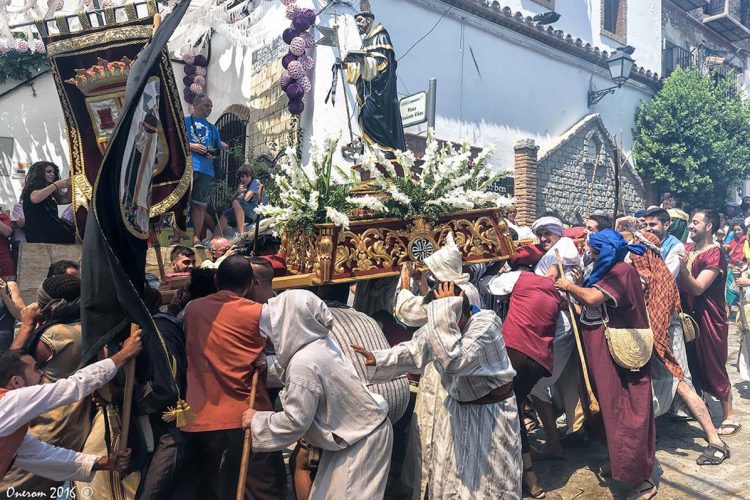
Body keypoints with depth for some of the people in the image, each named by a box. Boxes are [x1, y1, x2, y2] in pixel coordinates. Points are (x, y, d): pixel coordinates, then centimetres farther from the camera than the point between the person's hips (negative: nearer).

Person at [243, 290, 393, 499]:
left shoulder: (303, 364, -29)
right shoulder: (319, 343, -2)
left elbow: (294, 422, -23)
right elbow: (285, 367, 16)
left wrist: (256, 420, -11)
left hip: (362, 438, -9)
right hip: (362, 428, 9)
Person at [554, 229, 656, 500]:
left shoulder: (623, 271, -15)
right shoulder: (609, 272, 14)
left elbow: (593, 298, -24)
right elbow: (590, 302, 12)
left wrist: (569, 287, -9)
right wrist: (574, 288, 0)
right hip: (603, 349, 10)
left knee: (623, 410, -4)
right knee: (609, 406, 18)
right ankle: (620, 461, 33)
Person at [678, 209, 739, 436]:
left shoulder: (715, 254, -14)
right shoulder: (687, 248, 7)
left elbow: (697, 288, -22)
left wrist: (683, 267, -38)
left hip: (709, 317, -7)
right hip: (689, 314, 7)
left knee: (713, 367, 0)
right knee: (691, 363, 14)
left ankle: (730, 418, 12)